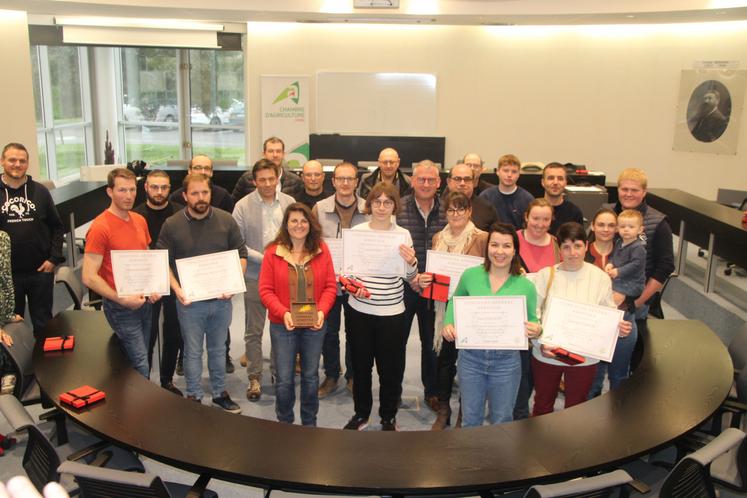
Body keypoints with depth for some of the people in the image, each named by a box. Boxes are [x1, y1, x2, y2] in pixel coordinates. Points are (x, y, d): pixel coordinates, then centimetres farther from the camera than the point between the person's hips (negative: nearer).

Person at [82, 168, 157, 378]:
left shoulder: (140, 221, 6)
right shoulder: (100, 227, -16)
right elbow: (89, 277, -17)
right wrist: (122, 299, -18)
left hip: (145, 301, 7)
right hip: (121, 307, -7)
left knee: (141, 358, 15)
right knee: (140, 365, -5)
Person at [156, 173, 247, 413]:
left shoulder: (226, 221, -2)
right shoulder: (172, 225, -6)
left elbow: (241, 255, 3)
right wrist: (177, 289, -14)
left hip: (221, 298, 2)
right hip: (189, 300, -2)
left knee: (218, 349, 17)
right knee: (193, 351, 10)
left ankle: (220, 392, 32)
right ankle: (194, 396, 25)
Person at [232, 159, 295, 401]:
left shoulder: (289, 203, 0)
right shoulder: (243, 206, -5)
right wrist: (262, 258, -16)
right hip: (255, 277, -2)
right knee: (253, 331, 8)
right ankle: (254, 377, 21)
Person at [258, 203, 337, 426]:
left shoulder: (321, 249, -1)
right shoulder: (273, 252, -6)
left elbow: (330, 286, 0)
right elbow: (265, 290, -7)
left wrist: (322, 311, -16)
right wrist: (283, 313, -20)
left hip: (314, 325, 2)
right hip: (283, 325, -1)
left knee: (311, 376, 14)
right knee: (284, 379, 4)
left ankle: (309, 423, 32)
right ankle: (284, 422, 26)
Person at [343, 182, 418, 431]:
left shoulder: (403, 234, -2)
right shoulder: (356, 231, -1)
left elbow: (410, 277, -1)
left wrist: (411, 262, -22)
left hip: (392, 312, -1)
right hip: (359, 310, 1)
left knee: (390, 367, 9)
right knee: (360, 364, 13)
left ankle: (388, 417, 29)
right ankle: (361, 413, 33)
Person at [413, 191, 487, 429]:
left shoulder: (482, 238, -7)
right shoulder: (438, 238, 8)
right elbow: (431, 271, 15)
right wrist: (422, 280, -6)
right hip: (445, 307, 3)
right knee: (444, 358, 9)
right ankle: (443, 411, 25)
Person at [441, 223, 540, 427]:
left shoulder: (526, 286, -8)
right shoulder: (471, 275, -5)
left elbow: (531, 321, 4)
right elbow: (455, 301, 12)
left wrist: (535, 330, -19)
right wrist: (448, 324, -5)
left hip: (506, 361, -1)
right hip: (471, 357, 1)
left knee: (502, 422, 17)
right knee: (471, 419, 17)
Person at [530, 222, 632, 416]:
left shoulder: (600, 277, -4)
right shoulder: (545, 275, -8)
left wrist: (619, 327, -18)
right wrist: (540, 342, -20)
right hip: (546, 354, 0)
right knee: (542, 405, 18)